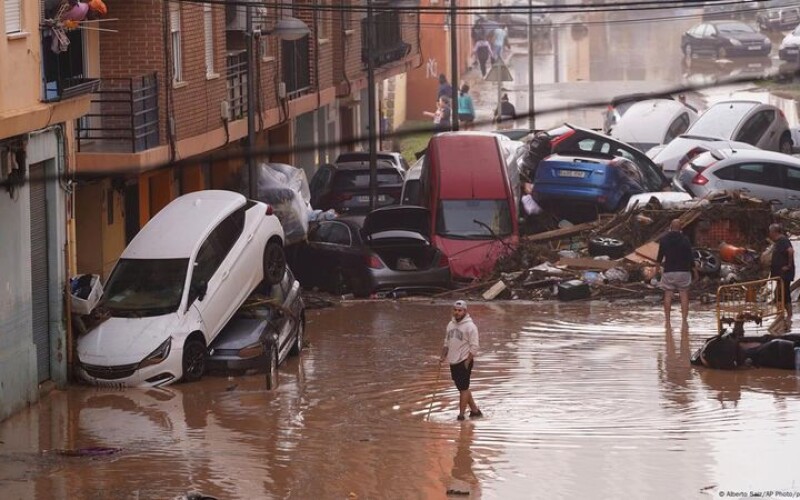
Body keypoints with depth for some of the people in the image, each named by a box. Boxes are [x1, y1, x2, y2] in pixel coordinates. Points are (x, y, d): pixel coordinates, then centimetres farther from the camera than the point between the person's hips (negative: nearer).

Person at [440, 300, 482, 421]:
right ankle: (474, 410, 23)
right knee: (462, 388, 13)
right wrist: (443, 356, 9)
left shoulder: (470, 326, -12)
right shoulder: (451, 324, 11)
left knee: (463, 388, -6)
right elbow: (447, 342, 21)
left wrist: (468, 362, -16)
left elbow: (474, 347, -14)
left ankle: (461, 414, -3)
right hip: (453, 362, 8)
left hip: (464, 362, -8)